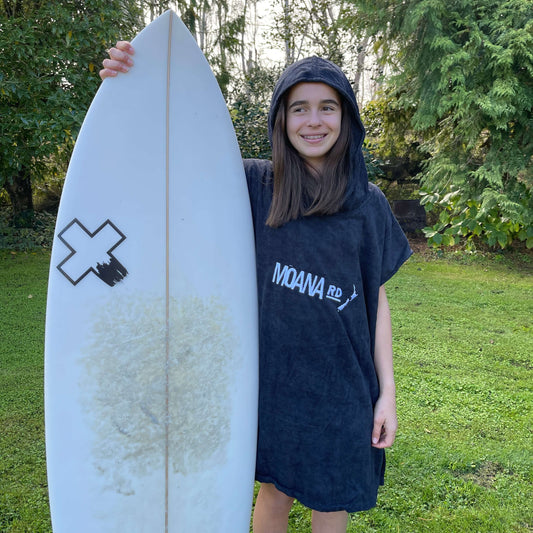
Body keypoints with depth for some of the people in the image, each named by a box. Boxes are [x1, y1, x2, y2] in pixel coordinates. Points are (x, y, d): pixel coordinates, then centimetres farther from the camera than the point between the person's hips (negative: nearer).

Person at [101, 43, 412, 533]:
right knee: (275, 492, 17)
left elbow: (377, 299, 1)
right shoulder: (255, 185, -2)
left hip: (343, 379, 1)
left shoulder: (368, 203, -1)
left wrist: (387, 392, 0)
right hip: (273, 372, 0)